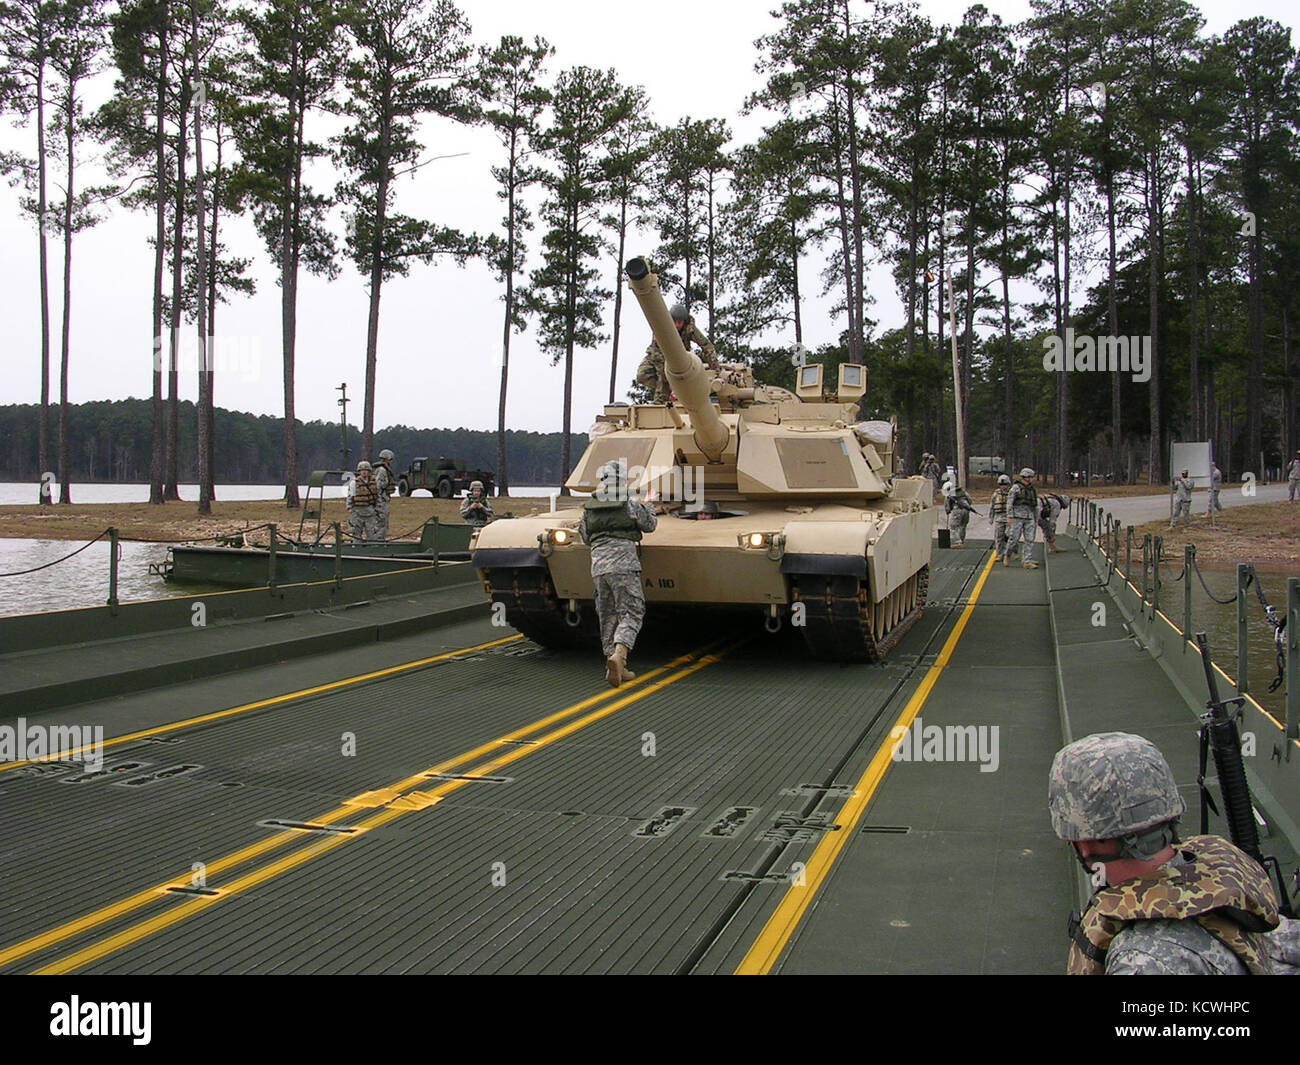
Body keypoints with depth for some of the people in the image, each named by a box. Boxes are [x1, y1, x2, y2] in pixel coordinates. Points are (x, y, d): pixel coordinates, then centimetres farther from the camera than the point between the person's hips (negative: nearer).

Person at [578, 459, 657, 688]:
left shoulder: (589, 508, 9)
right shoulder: (629, 504, -3)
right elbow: (650, 524, 13)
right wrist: (644, 505, 31)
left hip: (598, 567, 5)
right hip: (623, 565, -5)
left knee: (608, 617, 11)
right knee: (631, 613, -2)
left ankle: (614, 667, 11)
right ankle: (618, 654, -25)